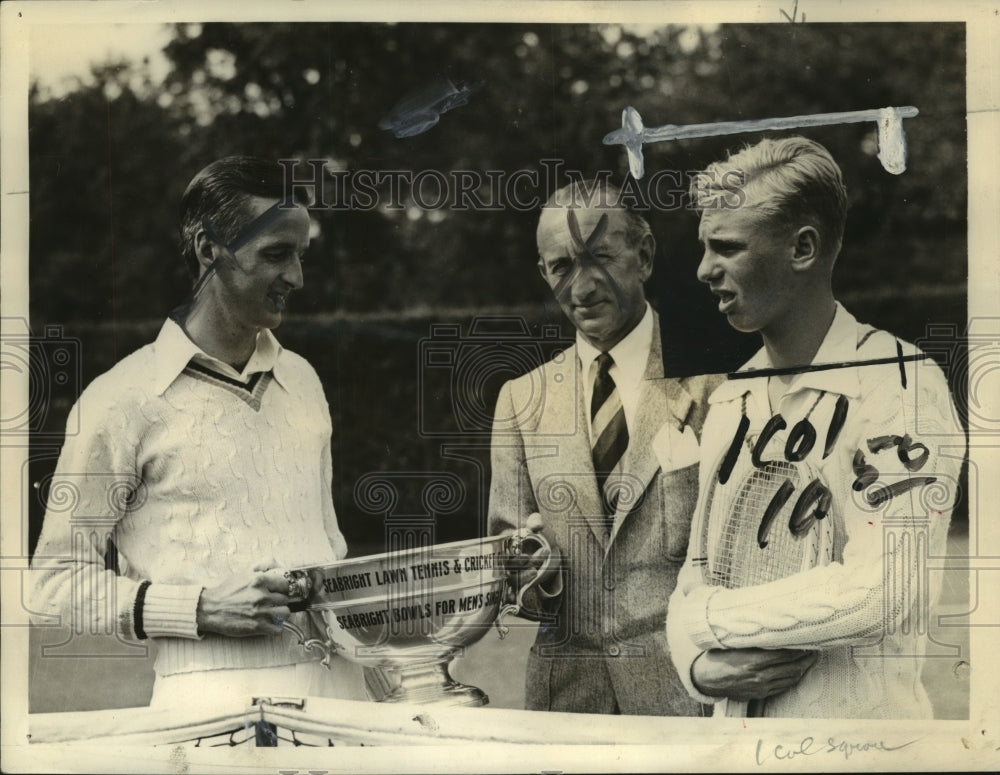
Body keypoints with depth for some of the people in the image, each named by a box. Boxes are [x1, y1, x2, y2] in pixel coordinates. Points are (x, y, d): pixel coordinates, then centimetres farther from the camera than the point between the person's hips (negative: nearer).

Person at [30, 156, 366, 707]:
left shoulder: (302, 382, 17)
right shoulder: (124, 400, -1)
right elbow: (57, 581, 0)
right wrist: (201, 609, -12)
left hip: (336, 685, 5)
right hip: (215, 698, -4)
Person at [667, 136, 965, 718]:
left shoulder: (899, 385, -14)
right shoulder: (731, 401, 7)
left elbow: (882, 588, -23)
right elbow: (700, 569, 10)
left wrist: (707, 620, -14)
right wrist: (697, 663, -11)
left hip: (857, 721, -6)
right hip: (732, 716, 6)